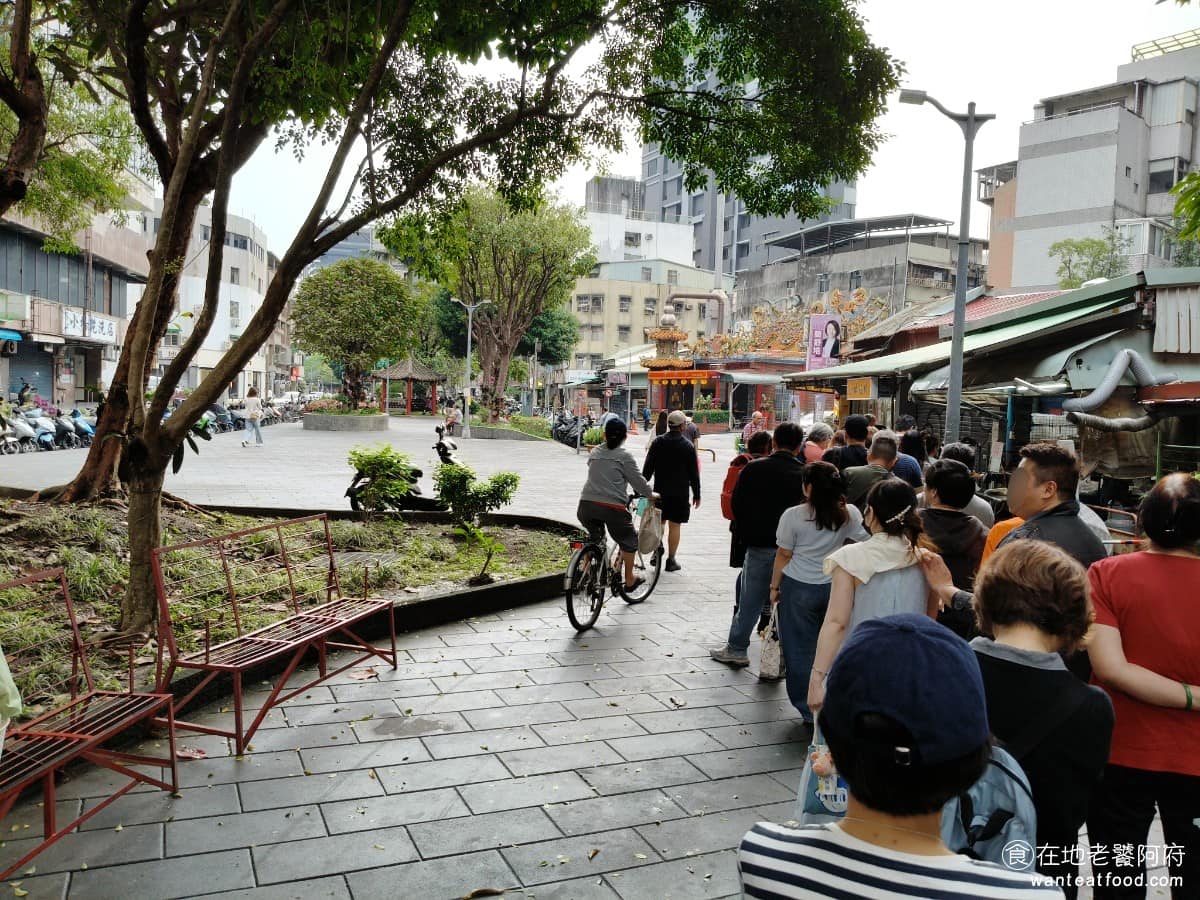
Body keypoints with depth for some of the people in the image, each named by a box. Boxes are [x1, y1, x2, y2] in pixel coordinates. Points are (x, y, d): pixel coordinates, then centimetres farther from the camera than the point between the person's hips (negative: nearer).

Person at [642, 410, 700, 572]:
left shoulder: (658, 442, 1)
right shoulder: (688, 446, -5)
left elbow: (647, 468, 1)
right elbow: (693, 473, -3)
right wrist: (696, 495, 5)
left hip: (660, 491, 3)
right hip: (680, 492, -3)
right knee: (675, 526, 2)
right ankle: (671, 560, 5)